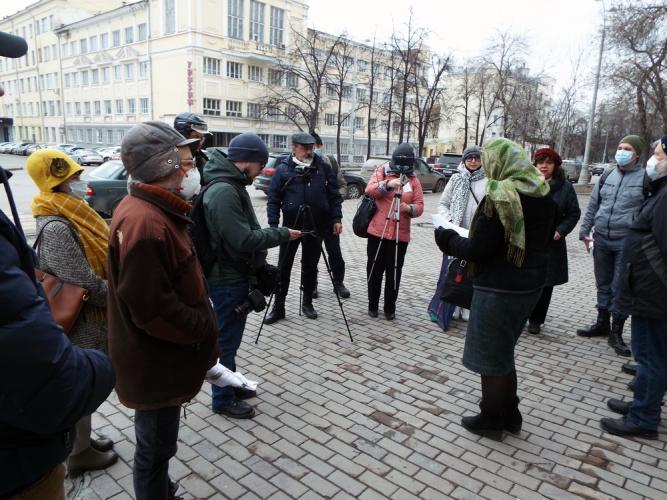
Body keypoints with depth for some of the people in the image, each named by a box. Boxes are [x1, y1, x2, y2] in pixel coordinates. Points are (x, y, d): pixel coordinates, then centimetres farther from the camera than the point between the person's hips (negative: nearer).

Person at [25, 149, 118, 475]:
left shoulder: (66, 216, 4)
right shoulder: (57, 229, -26)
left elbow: (95, 261, 14)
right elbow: (89, 286, -28)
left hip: (87, 321, 9)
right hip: (80, 327, -9)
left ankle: (82, 441, 42)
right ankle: (80, 454, 30)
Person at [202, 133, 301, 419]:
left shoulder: (231, 185, 9)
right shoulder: (224, 192, -24)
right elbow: (243, 240, -26)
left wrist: (265, 256, 10)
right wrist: (282, 234, -15)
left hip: (234, 276, 10)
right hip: (228, 280, -10)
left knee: (230, 338, 22)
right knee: (226, 342, 5)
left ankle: (230, 386, 38)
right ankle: (223, 399, 22)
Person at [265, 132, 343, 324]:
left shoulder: (323, 168, 3)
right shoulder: (283, 169, -3)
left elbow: (334, 195, 7)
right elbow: (273, 200, -3)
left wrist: (337, 218, 0)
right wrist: (273, 225, -9)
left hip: (316, 226, 2)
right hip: (291, 225, -1)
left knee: (310, 265, 12)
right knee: (283, 266, 3)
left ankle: (308, 302, 27)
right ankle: (278, 306, 13)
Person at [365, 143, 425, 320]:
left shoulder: (414, 180, 6)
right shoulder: (382, 171, 4)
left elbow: (420, 206, 0)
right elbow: (369, 190, -12)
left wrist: (410, 208, -21)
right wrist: (387, 184, -26)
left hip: (400, 235, 1)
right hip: (377, 231, 0)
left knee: (394, 273, 6)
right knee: (374, 270, 9)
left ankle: (390, 308, 21)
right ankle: (373, 305, 25)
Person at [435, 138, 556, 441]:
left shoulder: (499, 196, -21)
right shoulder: (543, 194, 6)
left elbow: (477, 250, -21)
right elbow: (544, 239, 17)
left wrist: (448, 239, -5)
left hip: (499, 287, -9)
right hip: (531, 284, 9)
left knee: (490, 357, 9)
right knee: (503, 352, 23)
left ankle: (491, 421, 24)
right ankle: (509, 414, 36)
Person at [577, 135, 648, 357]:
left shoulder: (645, 179, -5)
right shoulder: (607, 177, 9)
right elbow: (592, 206, 15)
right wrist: (585, 231, 12)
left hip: (626, 242, -4)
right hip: (601, 239, 5)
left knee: (620, 288, 0)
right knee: (603, 284, 15)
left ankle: (616, 332, 13)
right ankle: (602, 324, 29)